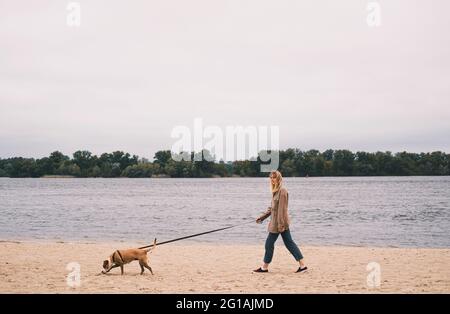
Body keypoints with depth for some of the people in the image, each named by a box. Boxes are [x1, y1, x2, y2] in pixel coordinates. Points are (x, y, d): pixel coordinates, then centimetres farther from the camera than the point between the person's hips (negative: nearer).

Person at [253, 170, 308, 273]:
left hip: (279, 222, -10)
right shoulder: (275, 191, 14)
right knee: (289, 242, 9)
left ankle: (265, 267, 13)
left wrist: (280, 223, -22)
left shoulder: (282, 191, -15)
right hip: (275, 221, 10)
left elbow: (282, 208, -20)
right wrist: (263, 217, 21)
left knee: (269, 243, 1)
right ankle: (302, 265, 8)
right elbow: (272, 208, 21)